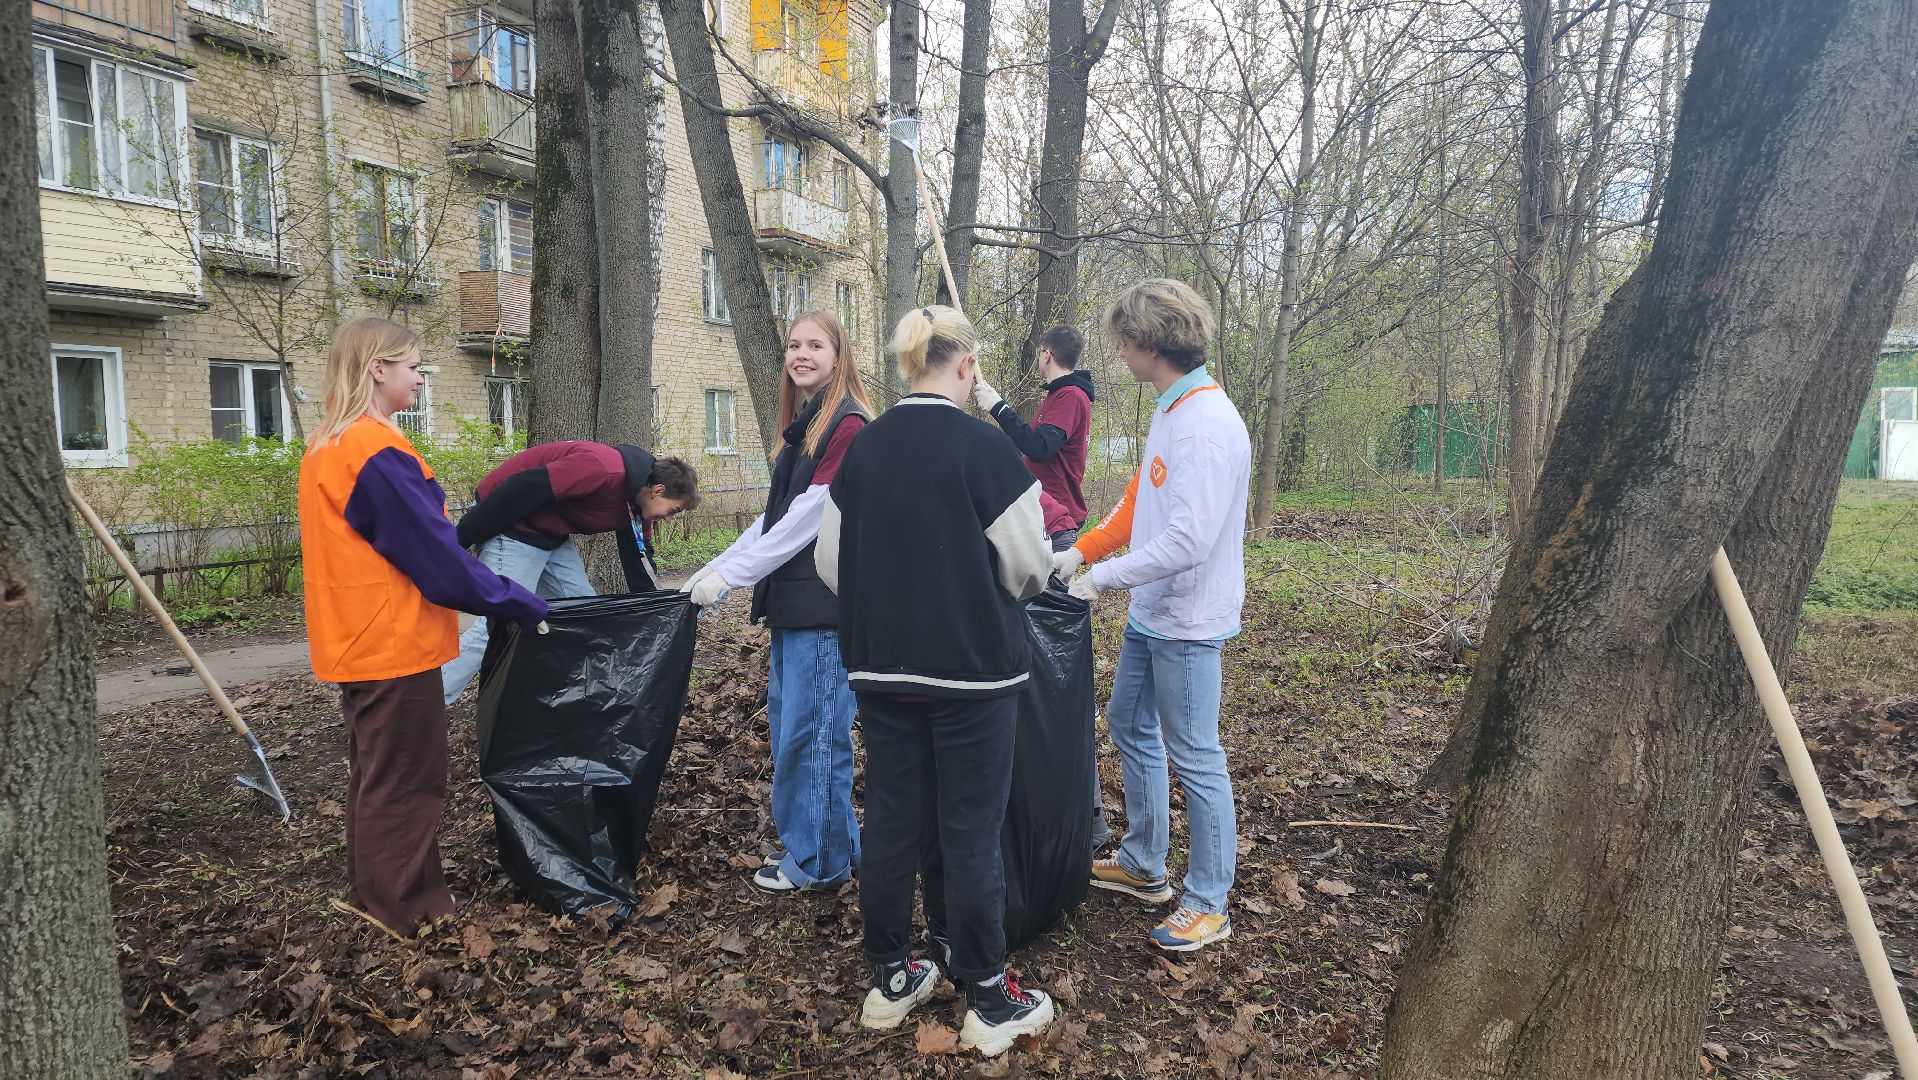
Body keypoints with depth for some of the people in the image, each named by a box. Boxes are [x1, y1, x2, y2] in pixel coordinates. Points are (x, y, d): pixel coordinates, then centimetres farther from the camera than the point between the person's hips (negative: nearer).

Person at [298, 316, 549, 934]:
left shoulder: (325, 448, 11)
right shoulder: (379, 452, -20)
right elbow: (437, 553, -20)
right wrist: (523, 607, -13)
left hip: (355, 643, 10)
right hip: (395, 645, -10)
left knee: (375, 774, 20)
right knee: (406, 781, 2)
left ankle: (373, 895, 32)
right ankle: (408, 910, 13)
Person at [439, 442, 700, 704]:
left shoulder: (636, 507, 2)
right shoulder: (605, 469, -28)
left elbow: (639, 562, 13)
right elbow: (520, 490, -28)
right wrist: (462, 538, -23)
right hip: (511, 524, -10)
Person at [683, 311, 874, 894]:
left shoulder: (848, 425, -14)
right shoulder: (802, 425, 16)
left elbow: (806, 519, -18)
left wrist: (730, 577, -13)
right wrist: (715, 566, 12)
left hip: (825, 604, -10)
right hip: (793, 600, 10)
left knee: (810, 732, -1)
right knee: (785, 720, 17)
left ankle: (818, 861, 15)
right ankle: (805, 841, 32)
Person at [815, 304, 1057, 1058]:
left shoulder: (863, 449, 1)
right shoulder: (983, 447, -14)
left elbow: (833, 562, 6)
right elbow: (1029, 564, -10)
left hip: (880, 669, 5)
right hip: (973, 669, -5)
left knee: (892, 822, 14)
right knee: (970, 834, 5)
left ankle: (890, 980, 28)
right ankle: (989, 1003, 19)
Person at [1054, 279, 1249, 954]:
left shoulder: (1208, 425, -24)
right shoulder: (1170, 411, 8)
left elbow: (1188, 541, -29)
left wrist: (1103, 578, -19)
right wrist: (1080, 552, 7)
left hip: (1187, 625, -10)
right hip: (1150, 614, 10)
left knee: (1194, 758, 2)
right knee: (1129, 727, 20)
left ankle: (1208, 905, 19)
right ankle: (1143, 865, 38)